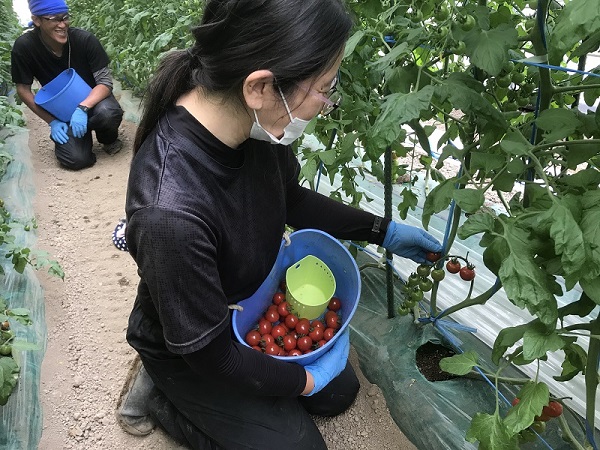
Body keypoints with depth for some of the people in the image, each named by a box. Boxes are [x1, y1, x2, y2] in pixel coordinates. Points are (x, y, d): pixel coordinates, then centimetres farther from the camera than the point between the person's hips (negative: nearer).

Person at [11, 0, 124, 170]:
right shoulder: (24, 46, -17)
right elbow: (23, 89, -7)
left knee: (108, 113, -37)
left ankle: (109, 138, 1)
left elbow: (105, 82, -19)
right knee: (76, 159, -20)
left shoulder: (85, 39, -20)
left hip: (92, 99, -1)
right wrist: (52, 121, -12)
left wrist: (83, 108, -34)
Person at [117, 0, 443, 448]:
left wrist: (384, 231, 3)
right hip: (192, 352, -6)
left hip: (256, 301, 7)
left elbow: (291, 200, 1)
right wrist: (306, 380, -12)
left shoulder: (249, 119, -22)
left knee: (341, 391, 18)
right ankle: (160, 395, 14)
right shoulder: (170, 211, -43)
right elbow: (207, 351, -27)